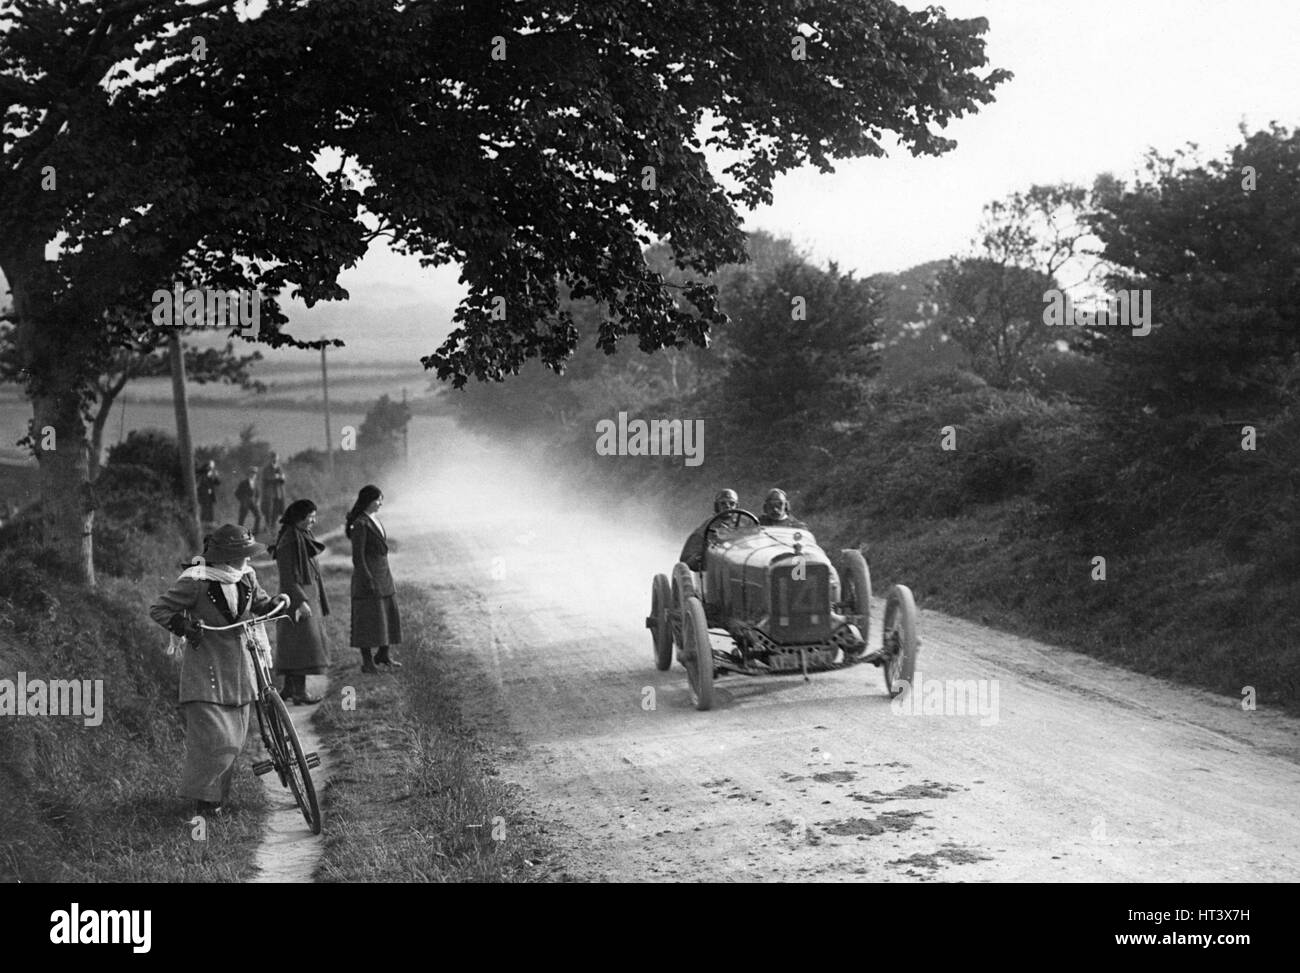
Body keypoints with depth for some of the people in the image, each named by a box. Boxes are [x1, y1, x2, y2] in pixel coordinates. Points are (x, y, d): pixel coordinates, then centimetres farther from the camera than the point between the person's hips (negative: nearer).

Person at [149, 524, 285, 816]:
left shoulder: (246, 576, 1)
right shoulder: (195, 582, -17)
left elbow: (261, 603, 19)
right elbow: (159, 610, -9)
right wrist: (183, 626, -25)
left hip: (239, 668, 6)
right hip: (206, 670, -6)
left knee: (234, 738, 10)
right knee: (213, 738, -10)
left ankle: (220, 794, 27)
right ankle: (203, 796, 10)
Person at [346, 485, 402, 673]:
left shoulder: (375, 520, 12)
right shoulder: (360, 524, -15)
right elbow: (357, 557, -16)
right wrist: (368, 581, -18)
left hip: (383, 575, 9)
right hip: (368, 575, -9)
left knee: (389, 614, 14)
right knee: (368, 619, -4)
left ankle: (383, 654, 28)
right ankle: (366, 661, 3)